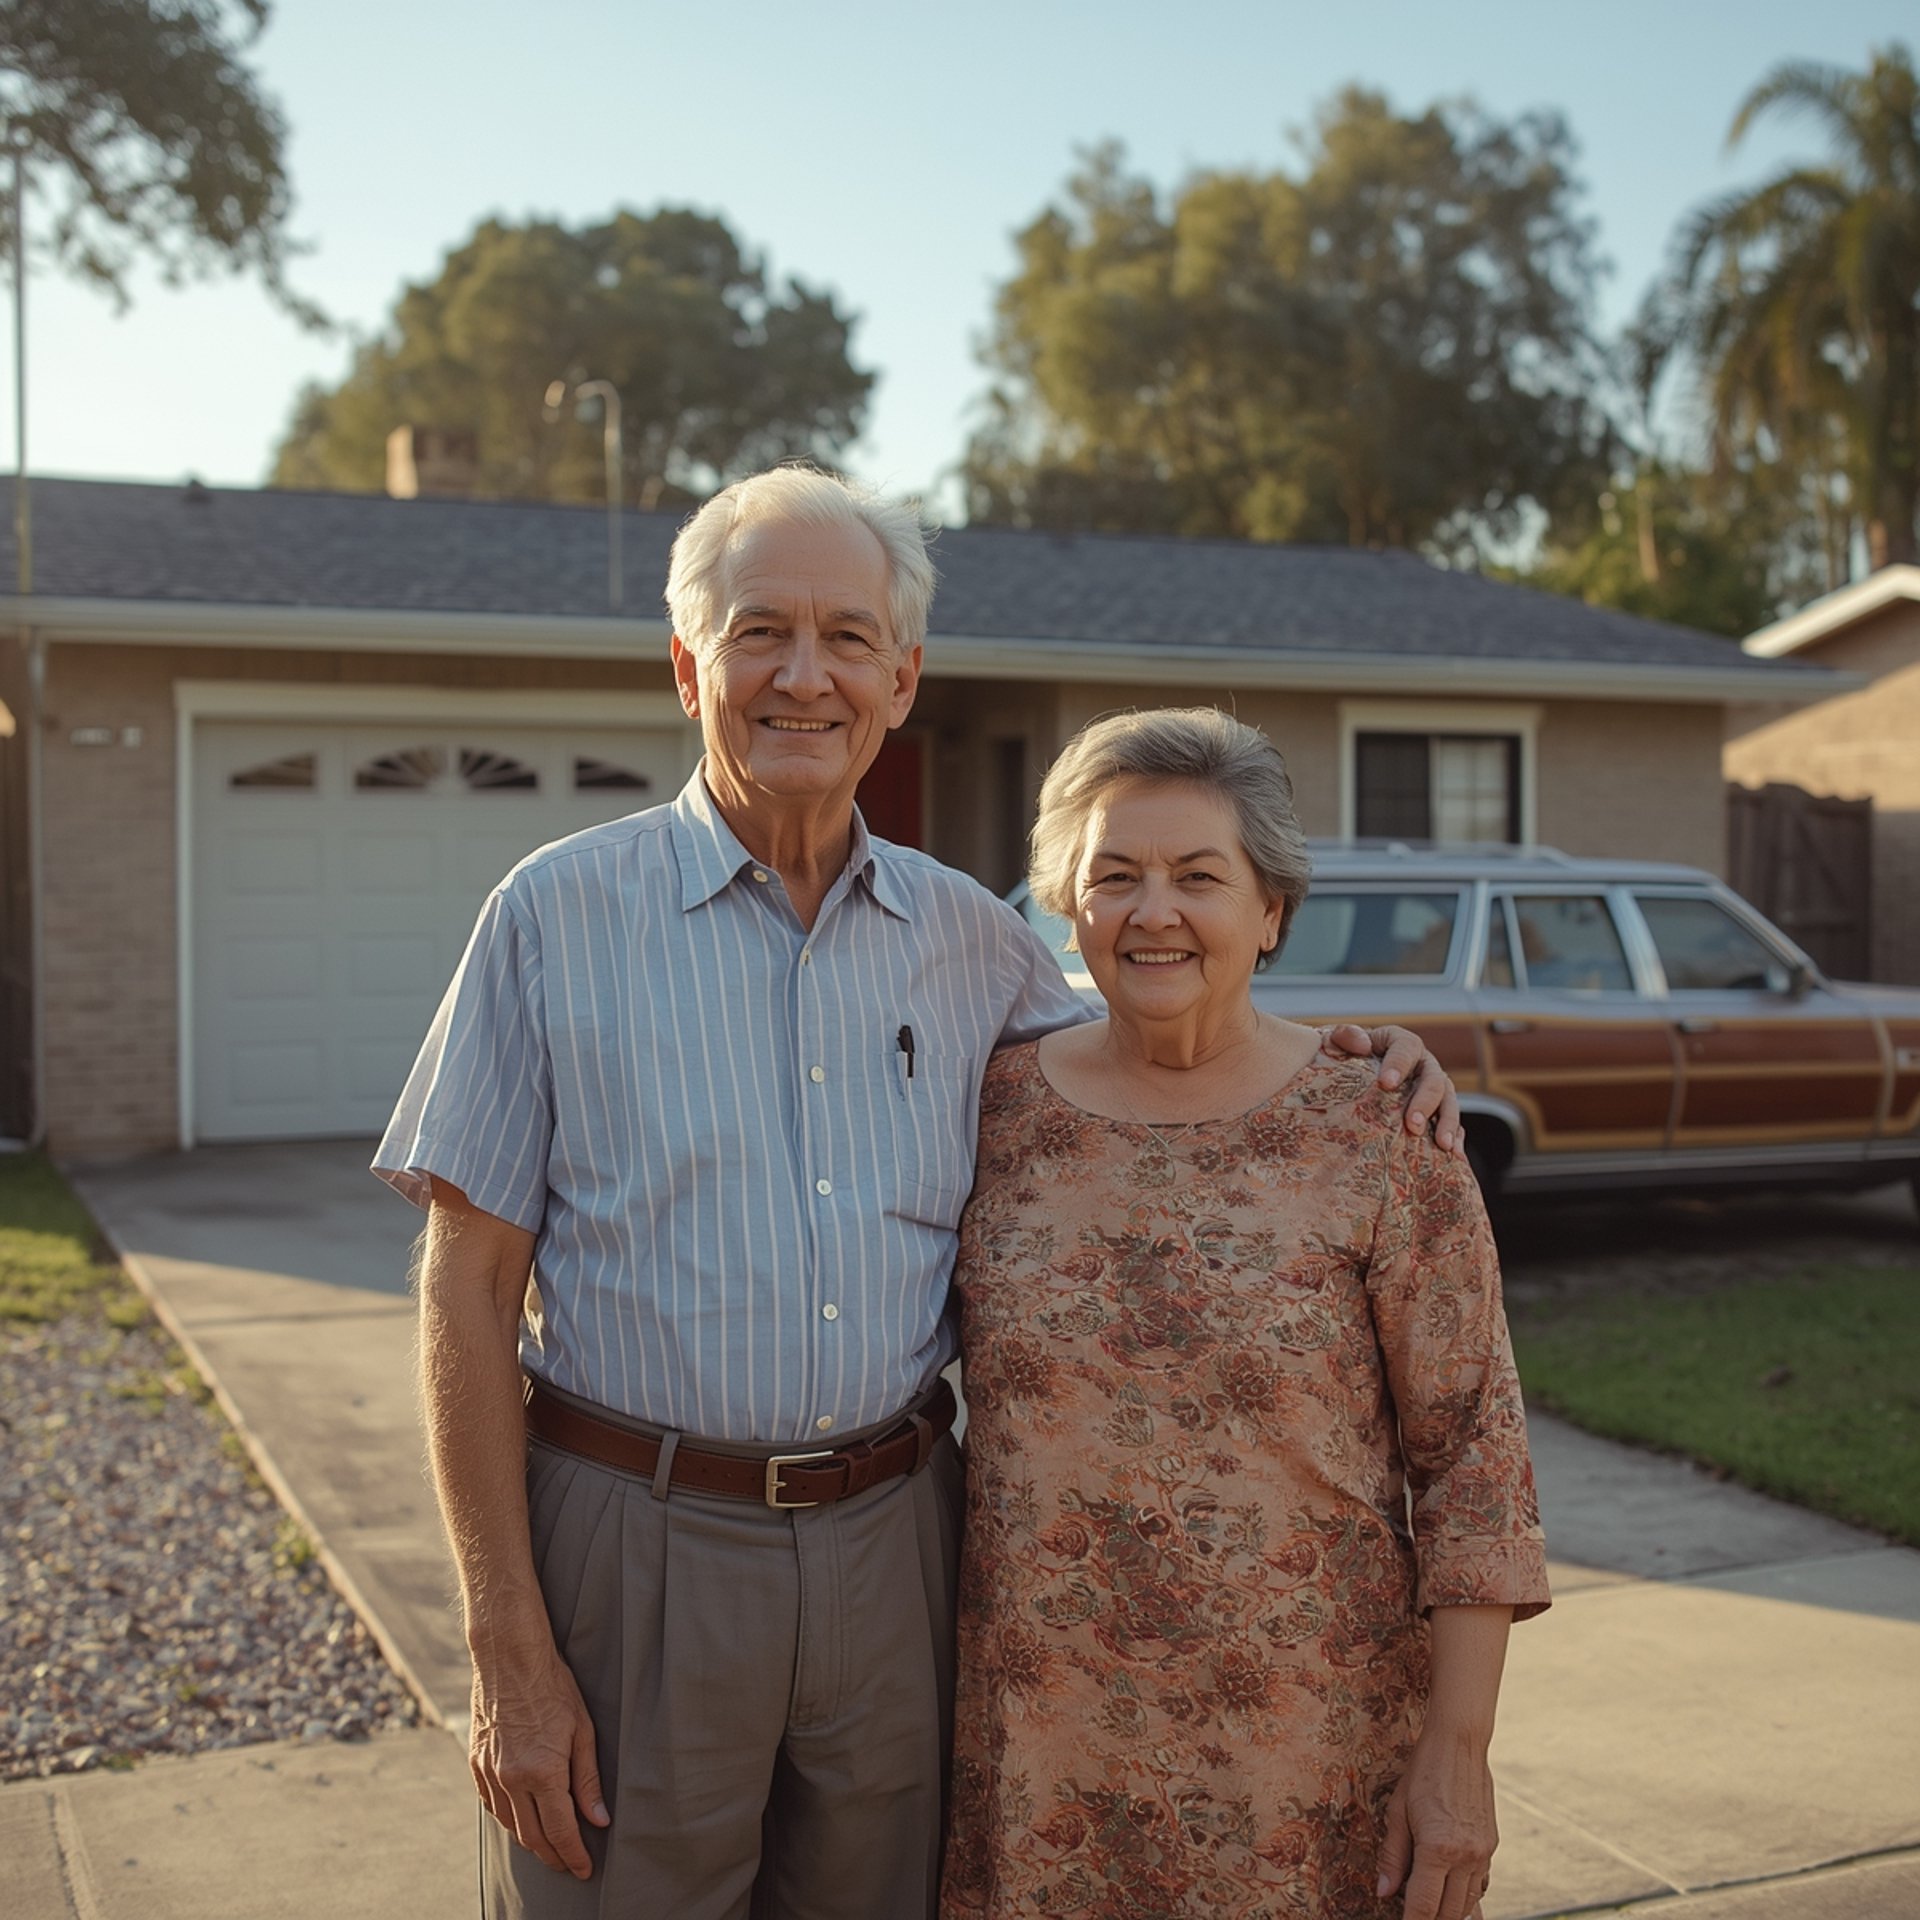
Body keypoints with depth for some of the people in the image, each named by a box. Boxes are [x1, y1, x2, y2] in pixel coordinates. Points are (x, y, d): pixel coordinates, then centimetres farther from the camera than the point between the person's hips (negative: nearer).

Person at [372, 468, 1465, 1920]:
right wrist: (510, 1655, -10)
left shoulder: (970, 939, 5)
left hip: (892, 1545, 4)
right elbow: (471, 1296, -6)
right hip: (635, 1544, -3)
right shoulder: (560, 914, -5)